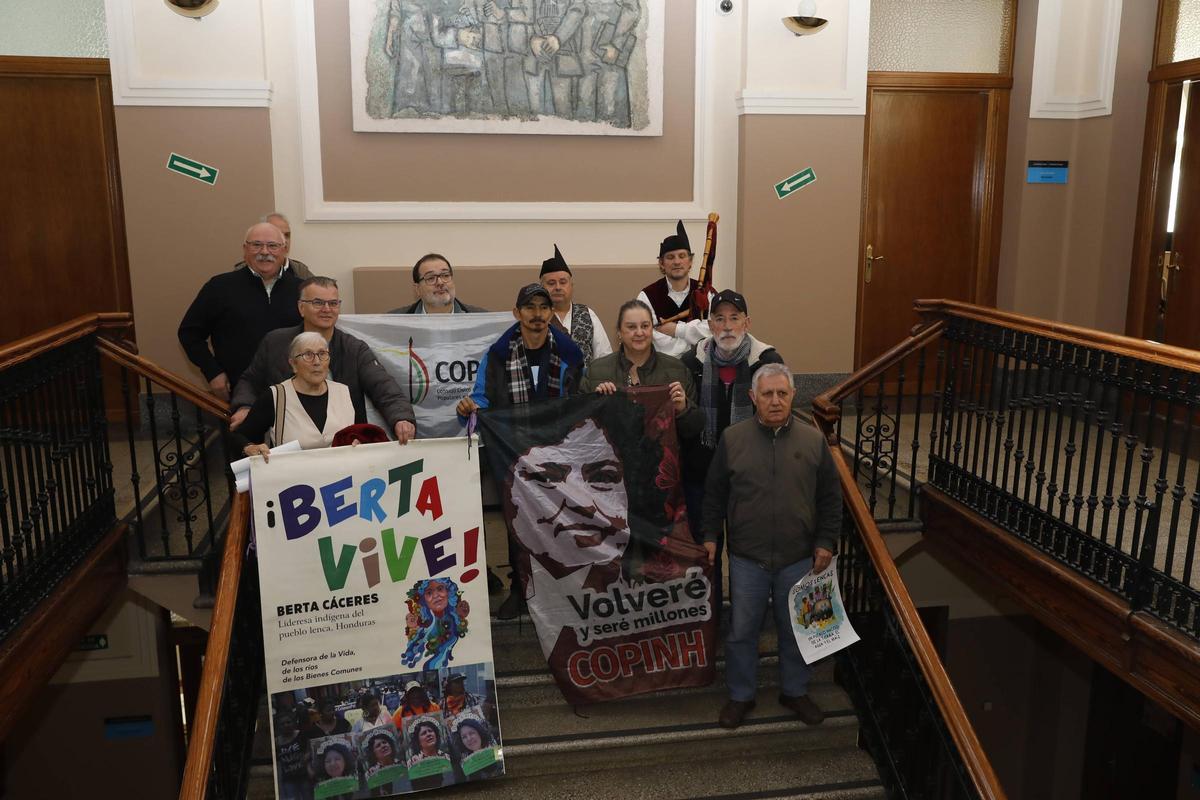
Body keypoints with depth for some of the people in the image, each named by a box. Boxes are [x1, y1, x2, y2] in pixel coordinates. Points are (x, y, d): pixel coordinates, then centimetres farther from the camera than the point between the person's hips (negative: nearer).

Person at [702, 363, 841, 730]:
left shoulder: (813, 440, -1)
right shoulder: (732, 438, -3)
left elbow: (830, 498, 5)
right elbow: (714, 493, 4)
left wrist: (825, 541, 0)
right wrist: (710, 535, 1)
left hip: (799, 558, 1)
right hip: (747, 558, -1)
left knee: (795, 630, 16)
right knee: (742, 631, 10)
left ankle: (795, 691, 37)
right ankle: (741, 695, 29)